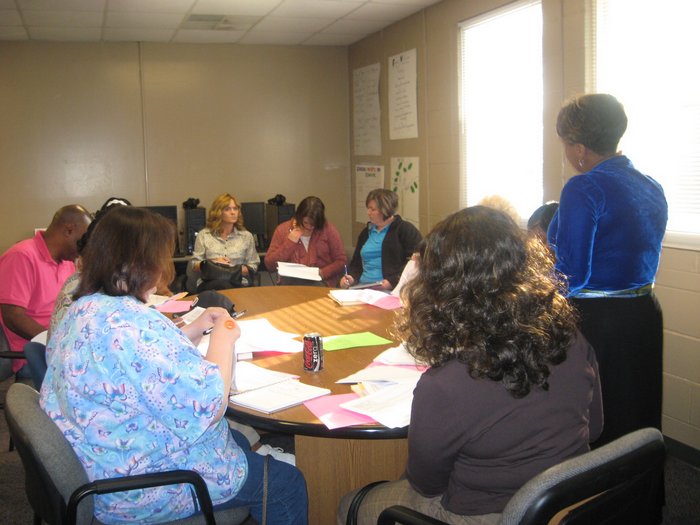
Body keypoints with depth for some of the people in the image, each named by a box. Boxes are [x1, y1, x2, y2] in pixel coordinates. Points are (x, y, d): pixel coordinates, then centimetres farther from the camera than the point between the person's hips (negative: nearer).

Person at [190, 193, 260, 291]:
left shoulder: (246, 236, 14)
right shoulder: (203, 235, 13)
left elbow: (252, 267, 11)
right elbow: (195, 266, 11)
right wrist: (212, 263, -9)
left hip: (239, 283, 1)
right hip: (210, 283, -1)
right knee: (223, 285, -39)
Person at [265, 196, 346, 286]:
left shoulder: (328, 230, 4)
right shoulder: (282, 230, 7)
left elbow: (341, 261, 5)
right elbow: (269, 264, 4)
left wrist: (323, 273, -12)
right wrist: (289, 243, -5)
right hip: (291, 282, 1)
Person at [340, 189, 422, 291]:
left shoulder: (405, 230, 2)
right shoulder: (366, 232, 22)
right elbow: (356, 264, 28)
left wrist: (393, 282, -18)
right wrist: (351, 278, 6)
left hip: (393, 290, -6)